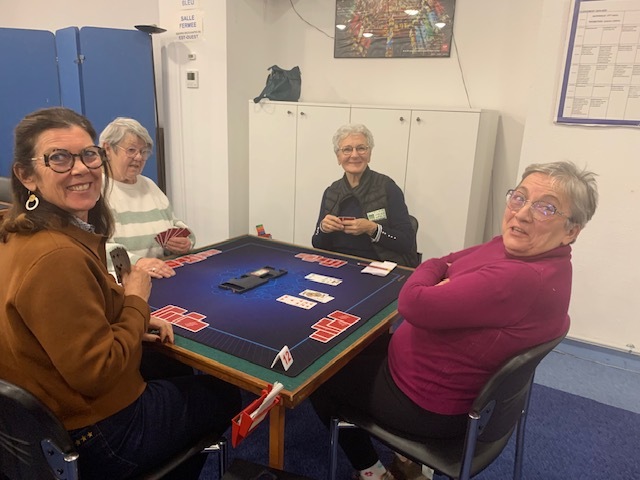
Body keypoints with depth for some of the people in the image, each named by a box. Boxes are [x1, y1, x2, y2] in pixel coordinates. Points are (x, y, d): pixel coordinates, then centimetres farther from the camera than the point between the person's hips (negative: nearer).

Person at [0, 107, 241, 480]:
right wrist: (136, 302, -17)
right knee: (224, 396, 16)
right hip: (96, 438, -8)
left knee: (179, 373, 32)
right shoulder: (56, 257, -33)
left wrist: (131, 320, -3)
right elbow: (95, 374, -30)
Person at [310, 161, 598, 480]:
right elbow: (444, 264, 7)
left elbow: (414, 303, -32)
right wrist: (448, 284, -14)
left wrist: (431, 271, -12)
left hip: (427, 404, -9)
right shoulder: (521, 247, -4)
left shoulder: (520, 280, -35)